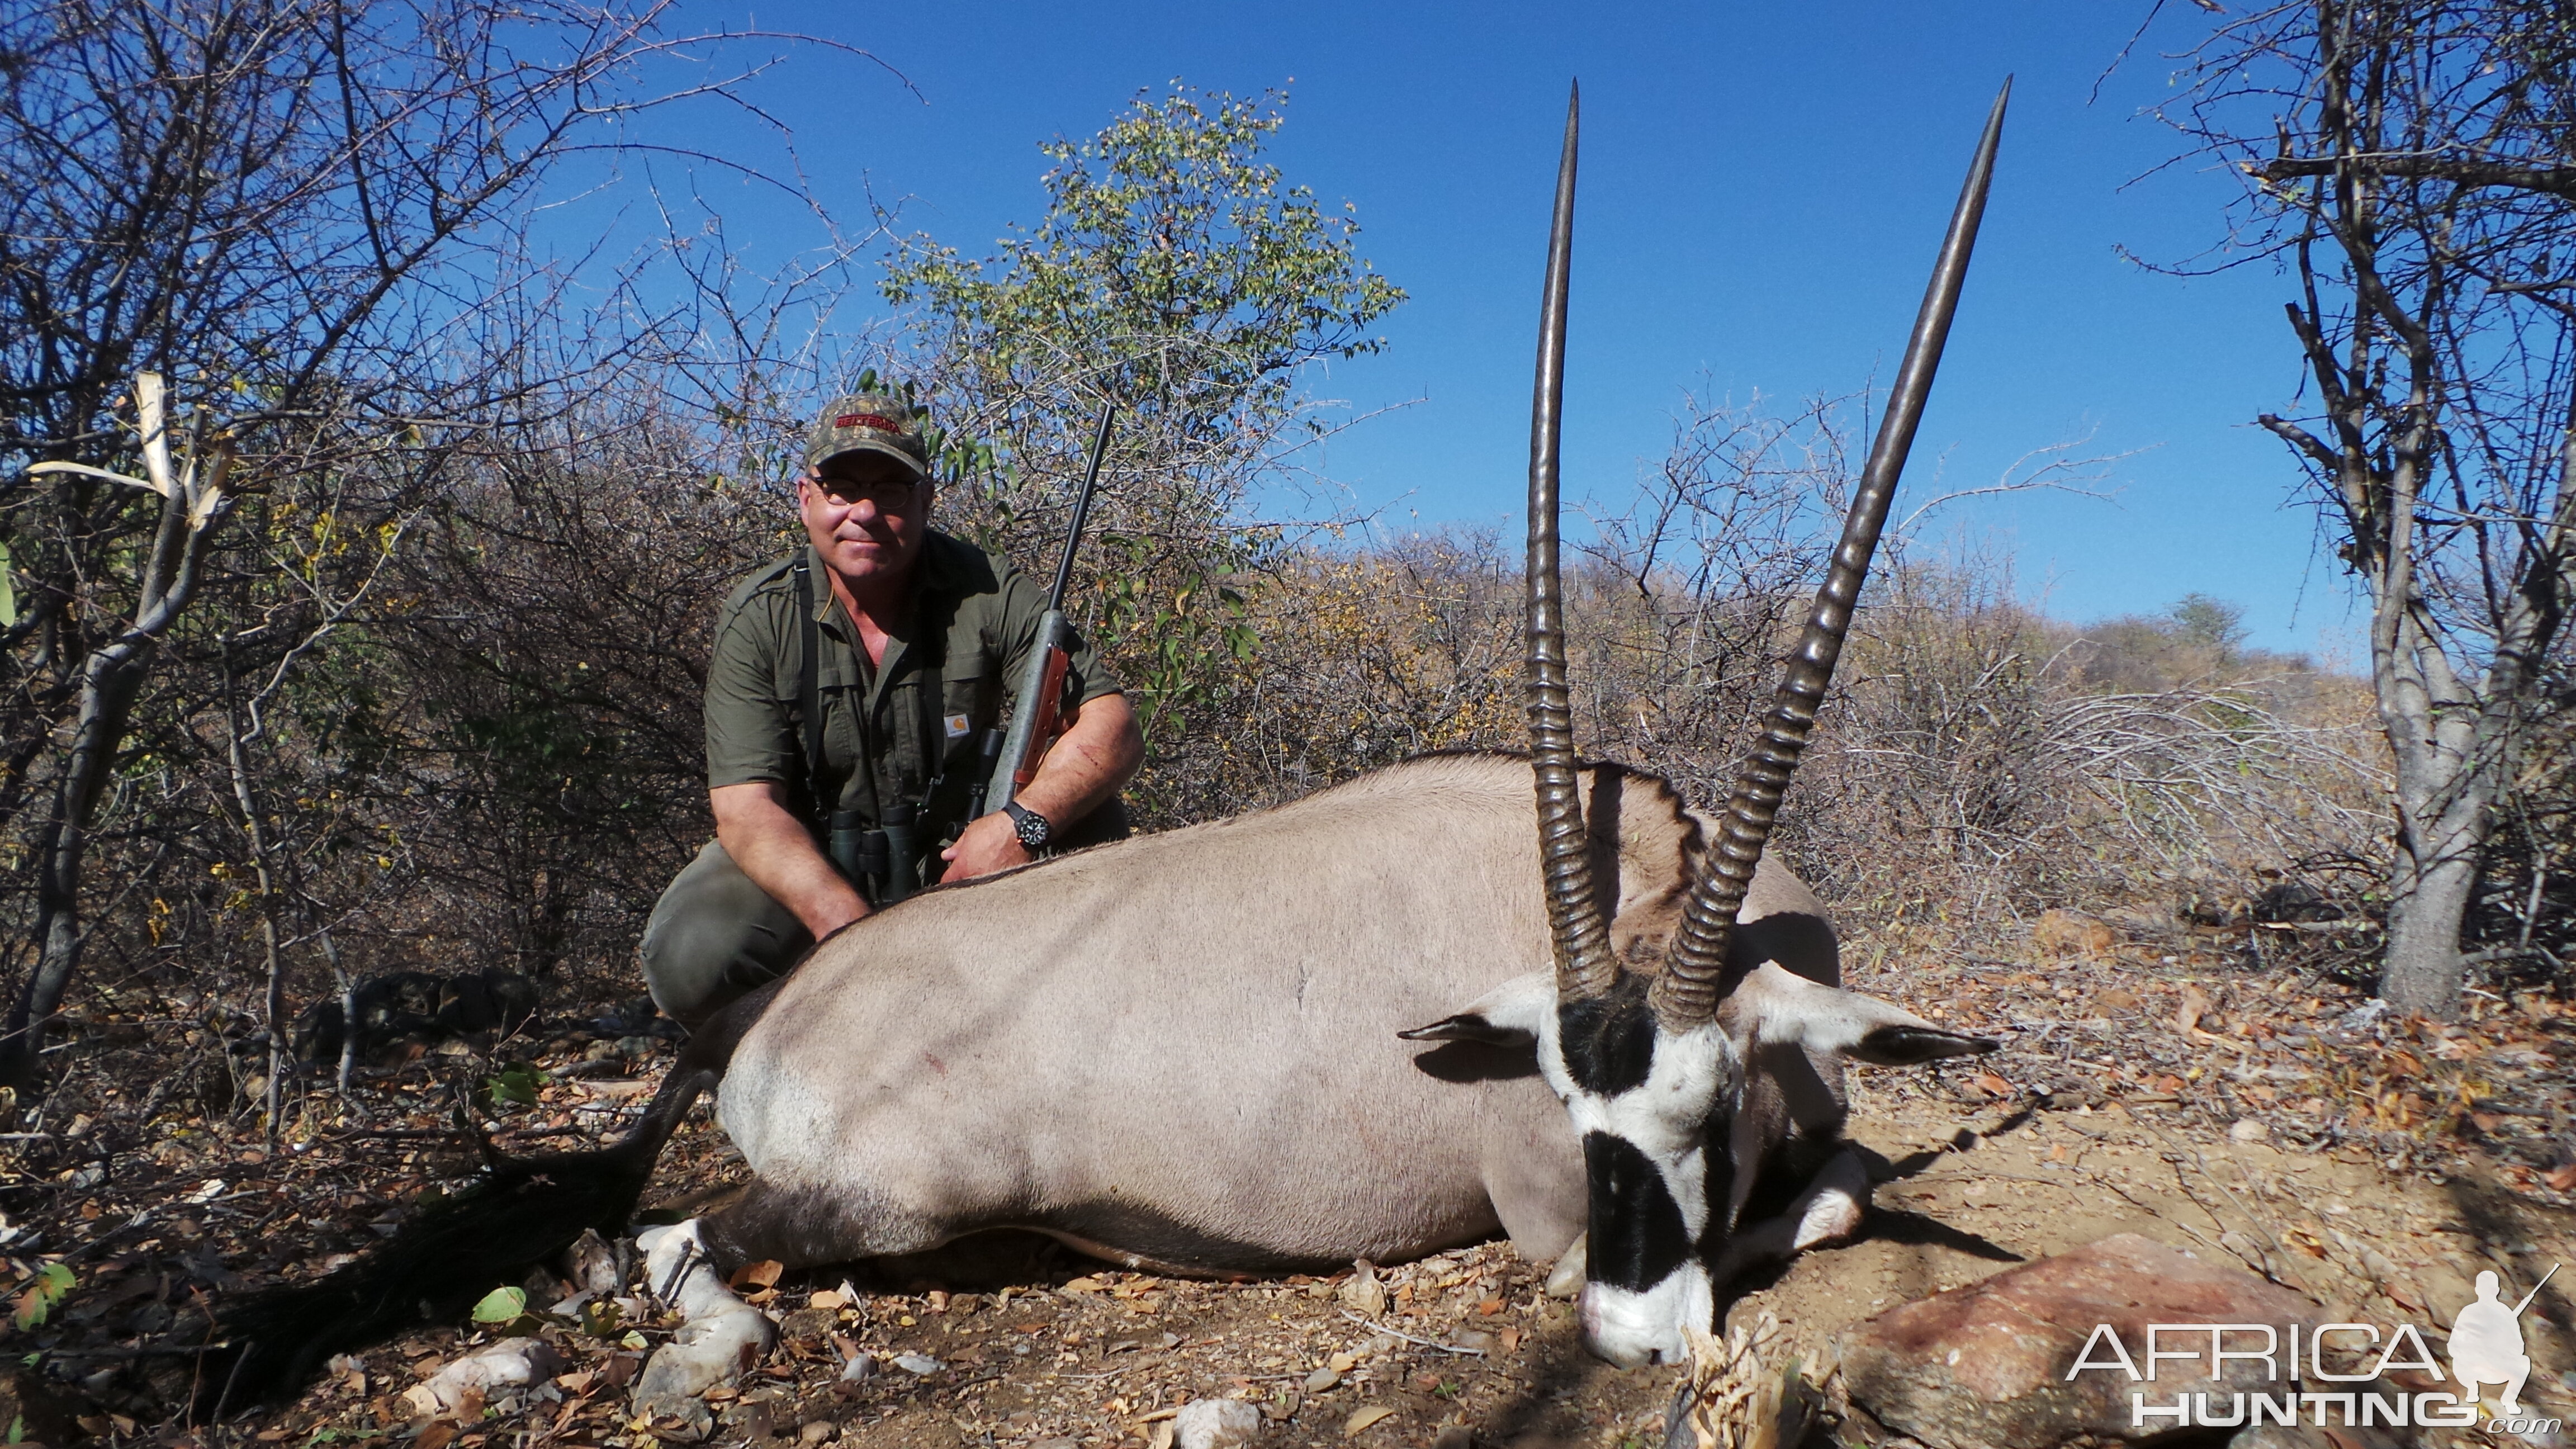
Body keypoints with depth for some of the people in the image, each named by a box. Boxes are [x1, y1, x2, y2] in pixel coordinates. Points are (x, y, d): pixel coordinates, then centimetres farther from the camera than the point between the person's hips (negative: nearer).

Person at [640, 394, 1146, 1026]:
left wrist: (1023, 822, -38)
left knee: (1087, 817, -23)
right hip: (804, 860, -1)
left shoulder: (990, 592, -13)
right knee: (688, 954, -28)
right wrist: (845, 925, -38)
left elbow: (1114, 728, -18)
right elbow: (746, 806, -20)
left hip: (956, 853, 1)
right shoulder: (758, 619, -12)